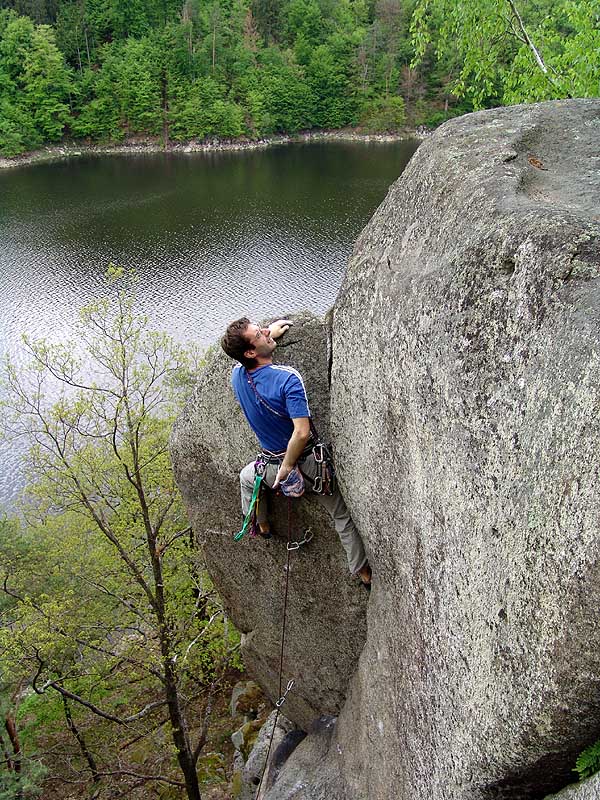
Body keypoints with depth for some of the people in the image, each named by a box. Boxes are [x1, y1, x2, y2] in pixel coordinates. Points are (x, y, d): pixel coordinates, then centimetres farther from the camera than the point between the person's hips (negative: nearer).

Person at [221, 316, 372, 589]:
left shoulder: (237, 376, -10)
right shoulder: (287, 378, -28)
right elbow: (302, 433, -35)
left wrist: (270, 334, 25)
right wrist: (288, 467, -20)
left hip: (272, 466, 3)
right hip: (310, 464, -3)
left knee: (246, 476, 38)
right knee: (342, 516, 16)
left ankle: (261, 526, 50)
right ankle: (363, 573, 27)